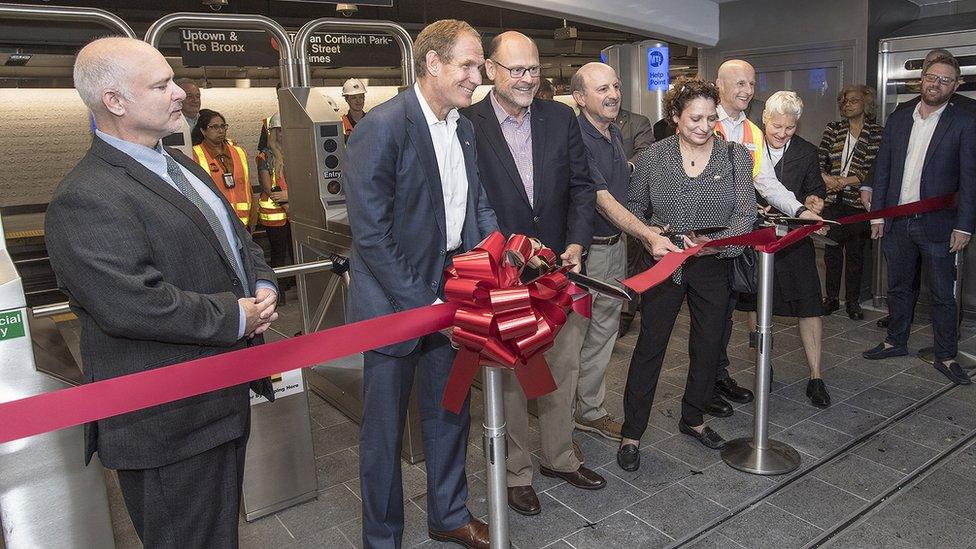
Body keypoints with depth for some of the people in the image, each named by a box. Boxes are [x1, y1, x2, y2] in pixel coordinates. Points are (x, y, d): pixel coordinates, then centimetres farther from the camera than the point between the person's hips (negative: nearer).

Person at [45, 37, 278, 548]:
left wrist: (262, 288, -3)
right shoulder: (84, 199, -21)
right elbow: (131, 305, -30)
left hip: (223, 399, 9)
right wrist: (235, 317, -19)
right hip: (168, 423, -9)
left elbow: (238, 239, 17)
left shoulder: (180, 165, 11)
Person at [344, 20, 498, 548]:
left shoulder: (464, 129, 7)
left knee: (450, 414, 20)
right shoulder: (381, 127, -17)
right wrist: (423, 304, -20)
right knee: (384, 430, 10)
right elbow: (371, 235, -20)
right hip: (395, 302, -7)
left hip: (449, 295, 7)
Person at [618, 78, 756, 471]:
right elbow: (633, 208, 7)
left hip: (714, 266, 2)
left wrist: (716, 243, -25)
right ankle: (631, 433, 12)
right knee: (650, 345, 0)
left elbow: (746, 213, -7)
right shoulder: (652, 157, -1)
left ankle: (693, 419, 35)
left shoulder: (735, 156, -1)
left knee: (709, 346, 12)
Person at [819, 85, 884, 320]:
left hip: (858, 201, -2)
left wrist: (846, 181, -13)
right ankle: (831, 298, 16)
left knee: (855, 252, 5)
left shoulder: (877, 133, 2)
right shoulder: (832, 129, 9)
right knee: (831, 249, 5)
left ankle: (852, 301, 16)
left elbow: (876, 169, -5)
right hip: (832, 200, 2)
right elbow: (819, 161, 5)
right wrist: (826, 178, -13)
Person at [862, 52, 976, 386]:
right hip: (897, 221, 4)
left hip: (937, 224, -4)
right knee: (899, 287, 16)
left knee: (942, 294, 4)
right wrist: (877, 214, 4)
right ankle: (896, 342, 30)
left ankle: (946, 357, 16)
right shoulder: (898, 120, 8)